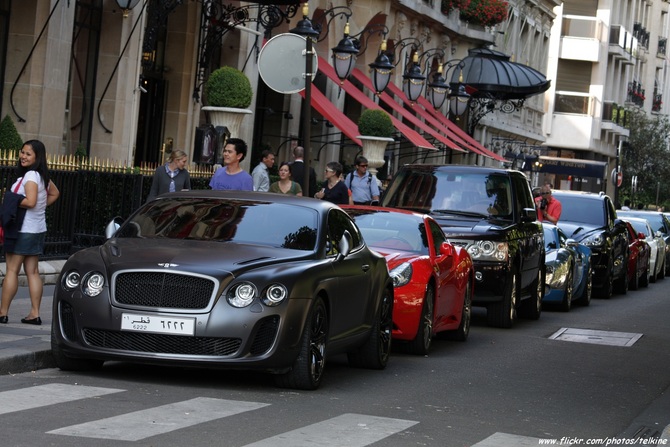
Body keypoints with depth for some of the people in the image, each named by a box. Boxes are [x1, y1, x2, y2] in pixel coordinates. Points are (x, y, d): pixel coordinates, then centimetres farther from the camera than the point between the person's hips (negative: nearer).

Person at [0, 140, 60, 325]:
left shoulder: (30, 176, -16)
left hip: (23, 230, -9)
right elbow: (54, 194, 27)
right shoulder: (42, 176, 11)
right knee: (33, 272, 8)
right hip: (38, 229, 9)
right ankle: (35, 313, 7)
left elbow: (30, 201, -27)